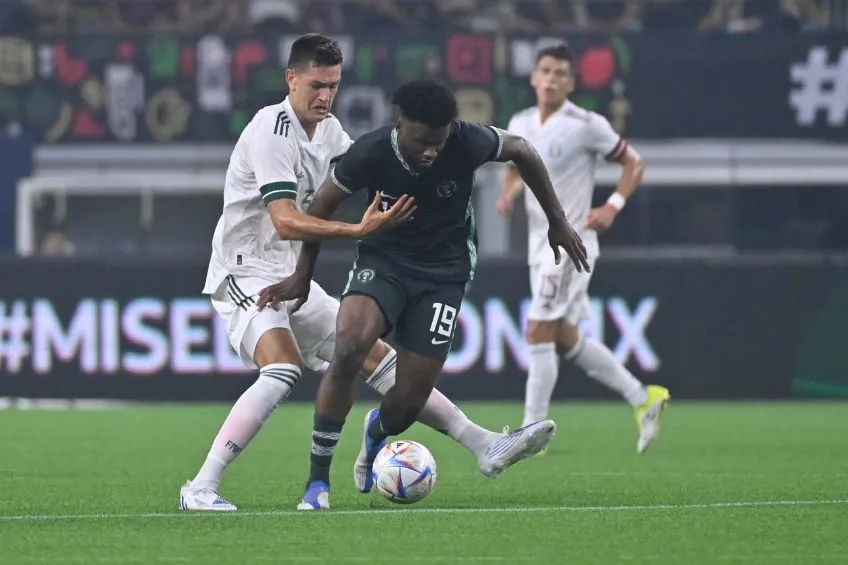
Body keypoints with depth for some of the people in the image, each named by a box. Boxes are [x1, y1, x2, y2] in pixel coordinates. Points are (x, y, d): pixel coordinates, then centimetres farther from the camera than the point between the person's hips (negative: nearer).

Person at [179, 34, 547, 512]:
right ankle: (201, 489, -33)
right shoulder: (272, 130, -19)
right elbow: (285, 222, -29)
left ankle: (485, 447, 11)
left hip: (292, 281, 9)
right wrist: (359, 231, -37)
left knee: (380, 360, 8)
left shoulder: (328, 130, 8)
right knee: (283, 370, -32)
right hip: (245, 274, -9)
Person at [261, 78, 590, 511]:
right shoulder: (371, 153, -21)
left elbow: (521, 151, 0)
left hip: (444, 270, 1)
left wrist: (557, 221, 6)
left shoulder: (467, 142, -22)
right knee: (348, 347, -30)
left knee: (409, 400, -5)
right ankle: (317, 481, -17)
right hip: (383, 260, -1)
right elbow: (322, 207, -3)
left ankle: (377, 431, 37)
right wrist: (302, 276, 4)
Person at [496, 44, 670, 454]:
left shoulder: (586, 126, -12)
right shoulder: (521, 124, 7)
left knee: (539, 332, -12)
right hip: (540, 246, 8)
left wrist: (612, 207, -17)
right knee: (566, 340, 11)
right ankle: (643, 398, 23)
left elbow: (633, 163, -4)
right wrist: (508, 193, 0)